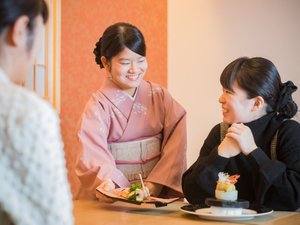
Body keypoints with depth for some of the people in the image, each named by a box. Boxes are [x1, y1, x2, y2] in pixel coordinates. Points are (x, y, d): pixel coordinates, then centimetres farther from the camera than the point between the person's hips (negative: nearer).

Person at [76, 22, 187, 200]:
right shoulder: (99, 105, -2)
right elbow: (95, 156, -14)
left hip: (157, 191, 0)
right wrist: (108, 183, -34)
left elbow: (175, 144, -2)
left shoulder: (159, 96, 6)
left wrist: (155, 184, -15)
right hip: (116, 191, 0)